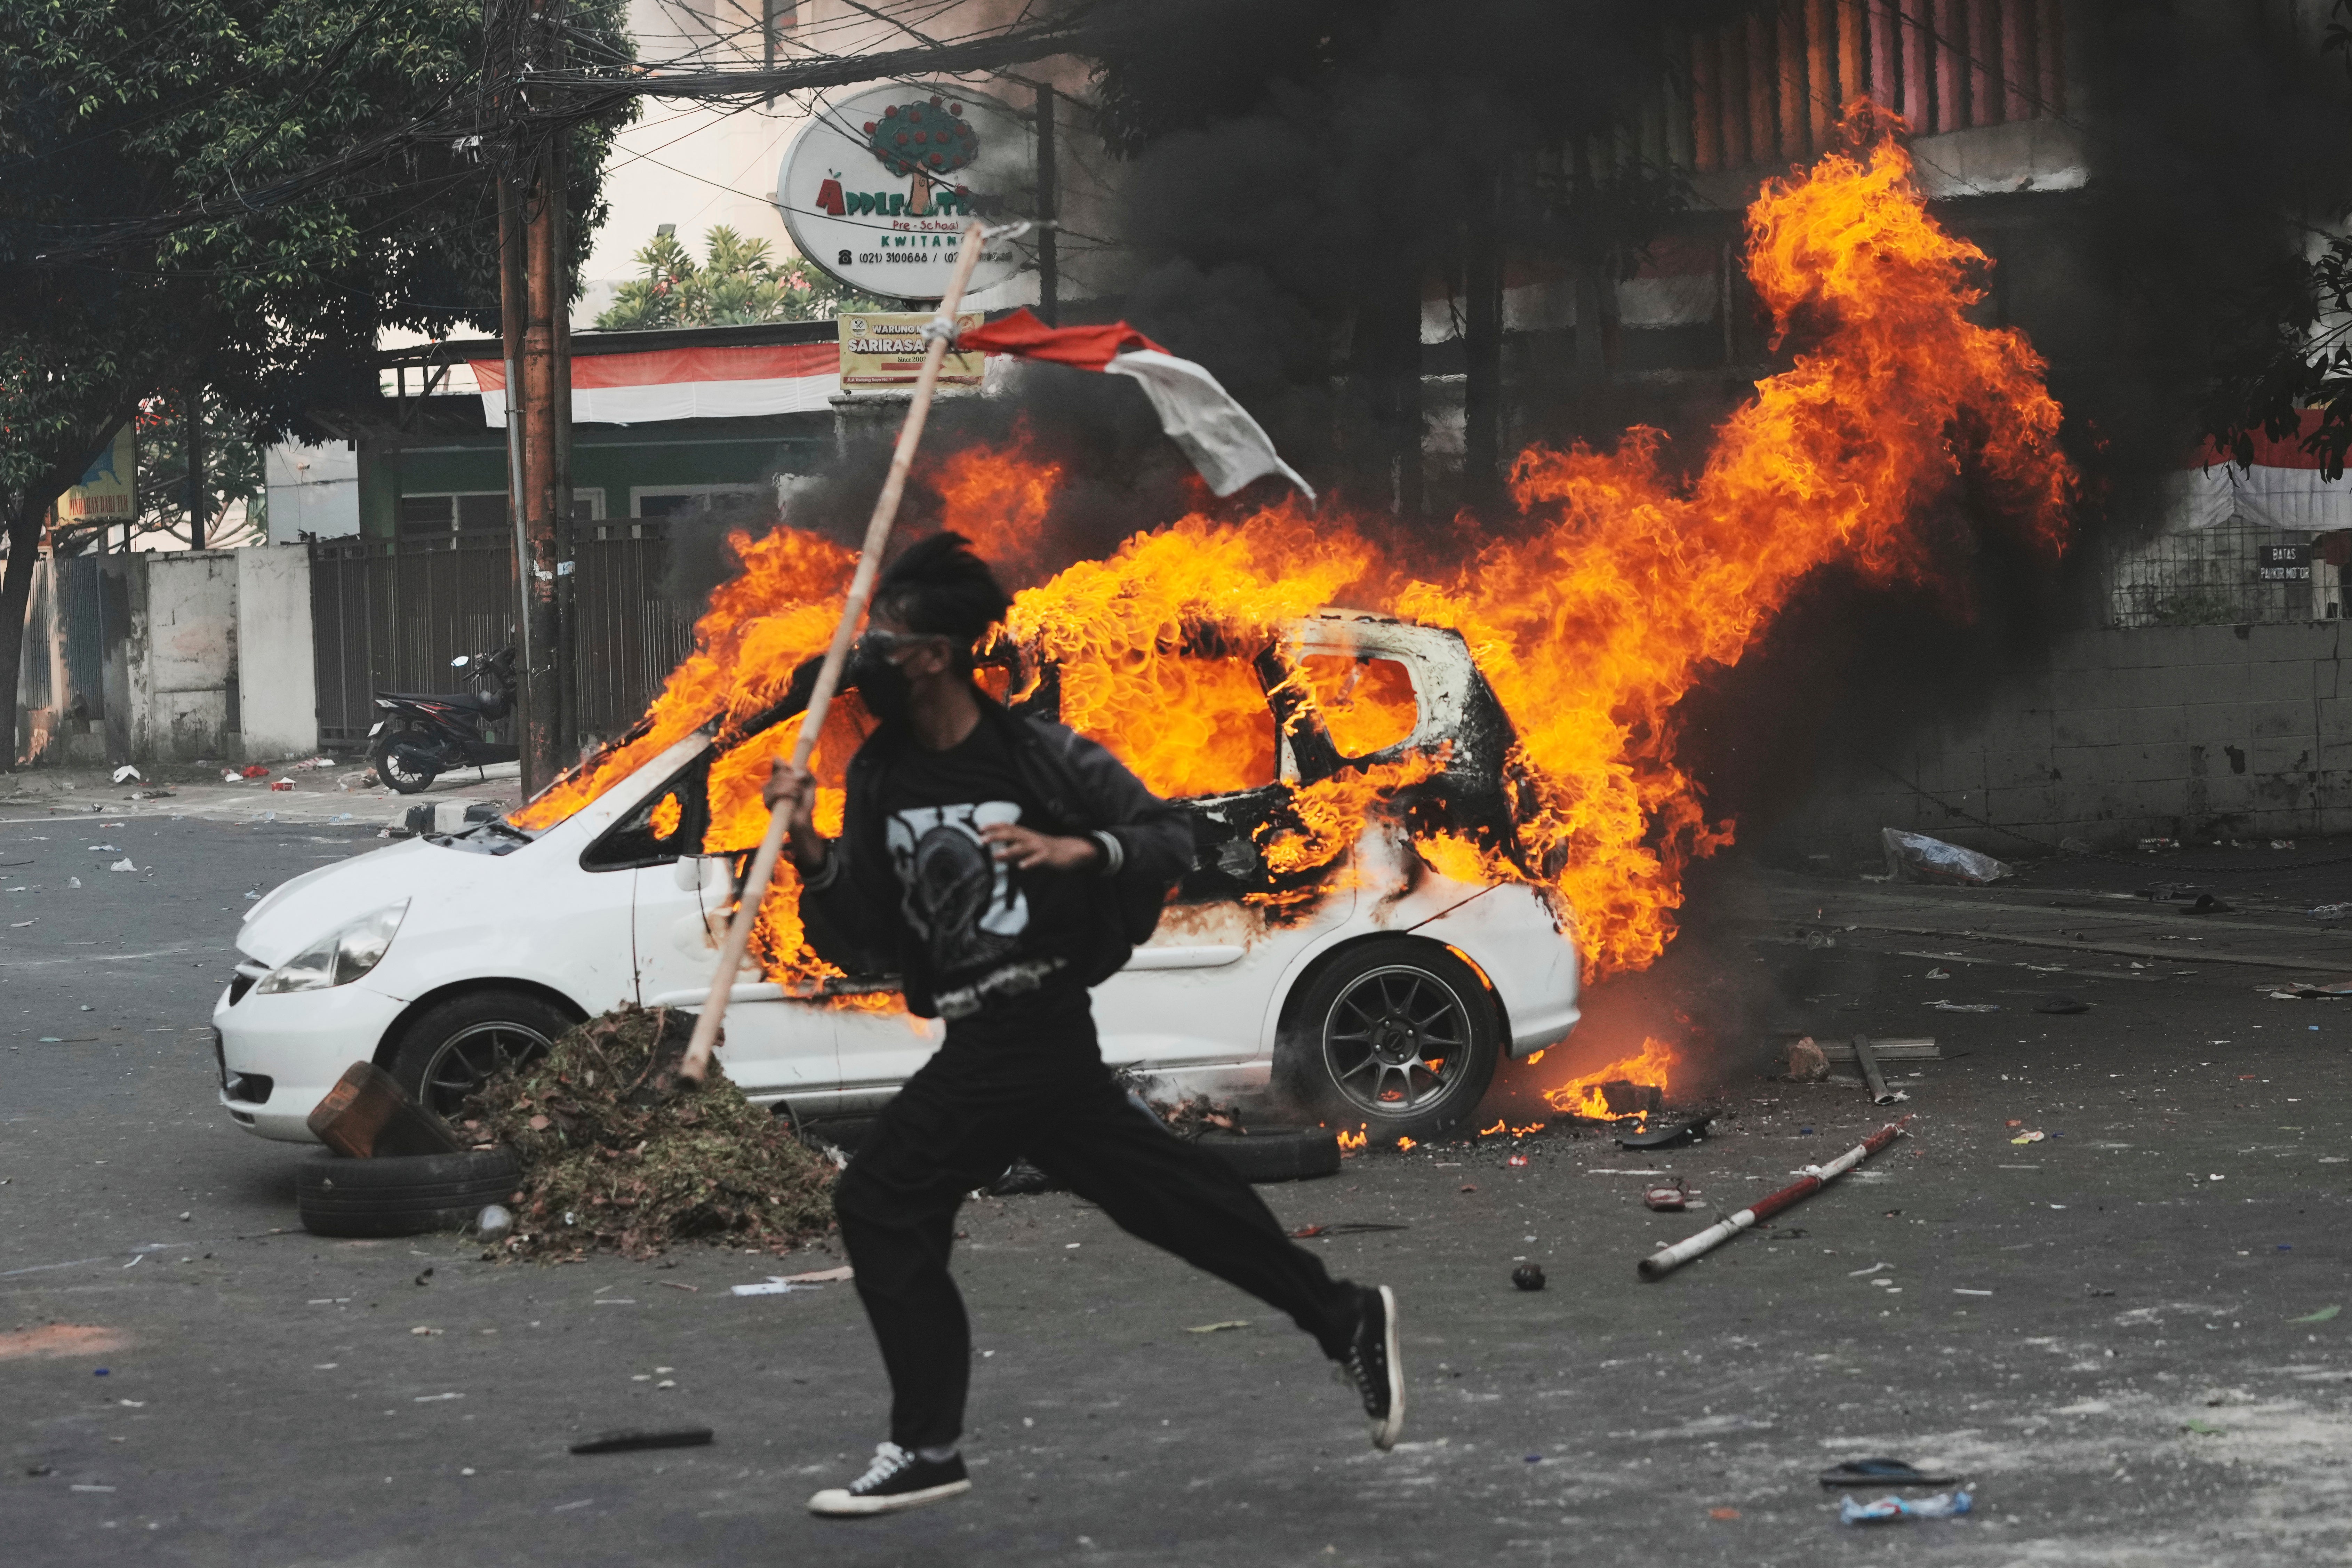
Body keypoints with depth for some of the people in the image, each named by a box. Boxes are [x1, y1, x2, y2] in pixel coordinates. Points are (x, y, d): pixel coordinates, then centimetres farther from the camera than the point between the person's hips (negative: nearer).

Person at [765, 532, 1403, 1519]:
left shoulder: (1043, 757, -10)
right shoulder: (879, 779, 8)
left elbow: (1173, 837, -3)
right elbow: (864, 944, 8)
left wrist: (1078, 850, -20)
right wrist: (812, 855, -8)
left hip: (1029, 1029, -7)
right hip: (983, 1041, 7)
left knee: (881, 1200, -10)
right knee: (1166, 1193, 11)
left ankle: (925, 1447, -2)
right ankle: (1347, 1322, 22)